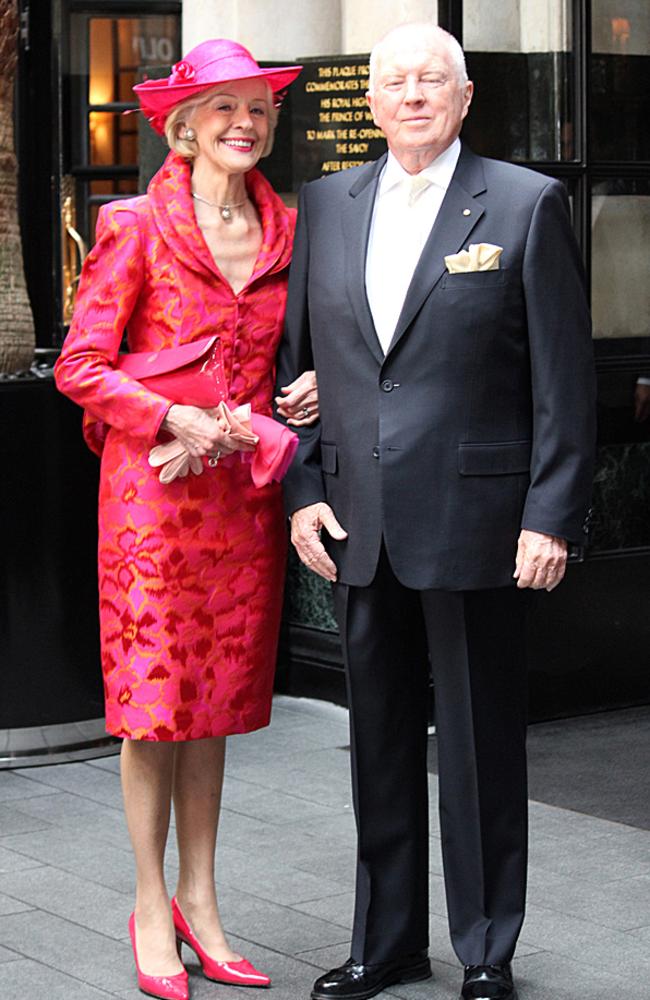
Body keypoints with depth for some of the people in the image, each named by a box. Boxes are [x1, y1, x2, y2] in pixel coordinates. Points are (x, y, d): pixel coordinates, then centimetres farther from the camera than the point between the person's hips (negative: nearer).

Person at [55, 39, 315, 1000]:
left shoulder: (285, 228, 9)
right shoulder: (138, 227, -5)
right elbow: (80, 367, -6)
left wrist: (312, 384, -1)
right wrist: (174, 419, -16)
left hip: (244, 492, 5)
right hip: (154, 487, -4)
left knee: (218, 699, 10)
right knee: (154, 693, 0)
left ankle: (200, 903, 20)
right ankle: (152, 908, 13)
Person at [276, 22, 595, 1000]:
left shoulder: (528, 204, -3)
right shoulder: (326, 205, 10)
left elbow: (565, 378, -5)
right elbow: (296, 358, 13)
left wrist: (552, 517, -11)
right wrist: (302, 489, 4)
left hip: (475, 518, -4)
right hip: (358, 524, 4)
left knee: (481, 745, 5)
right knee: (379, 741, 14)